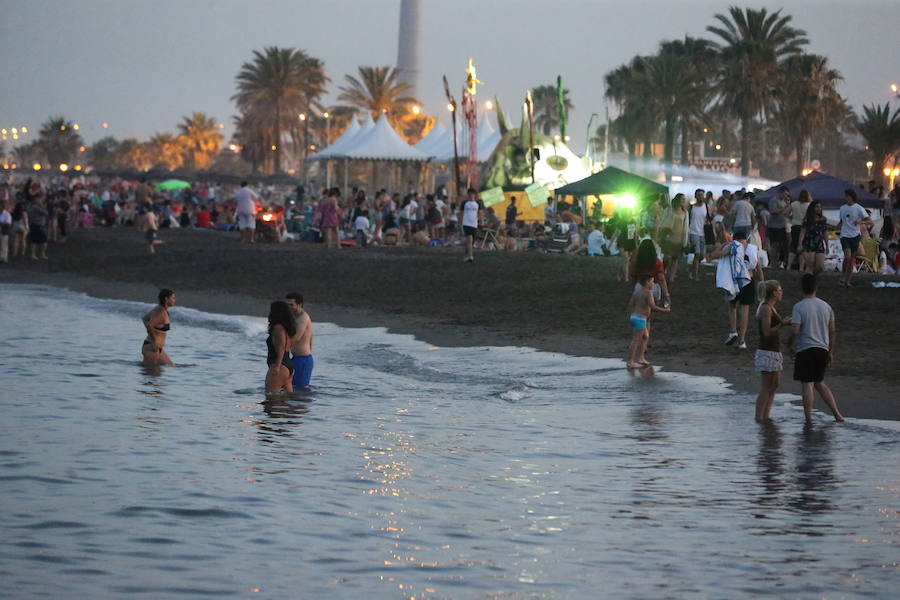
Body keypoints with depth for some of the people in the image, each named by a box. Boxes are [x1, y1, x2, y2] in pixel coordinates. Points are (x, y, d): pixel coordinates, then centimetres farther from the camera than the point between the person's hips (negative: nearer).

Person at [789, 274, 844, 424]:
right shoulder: (826, 306, 8)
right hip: (822, 349, 5)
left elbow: (795, 331, -16)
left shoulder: (799, 307, -9)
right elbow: (833, 332, 11)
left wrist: (791, 345, 2)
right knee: (819, 383, 18)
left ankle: (809, 420, 0)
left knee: (807, 385, -1)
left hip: (805, 350, -5)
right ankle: (837, 414, 12)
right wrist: (831, 352, 19)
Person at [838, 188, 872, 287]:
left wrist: (861, 222, -23)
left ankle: (847, 280, 14)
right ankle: (842, 277, -6)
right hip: (844, 235, 1)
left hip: (855, 236, -1)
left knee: (852, 259, 5)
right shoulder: (842, 208, 7)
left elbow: (870, 221, -6)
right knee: (847, 256, -18)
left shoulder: (859, 209, -4)